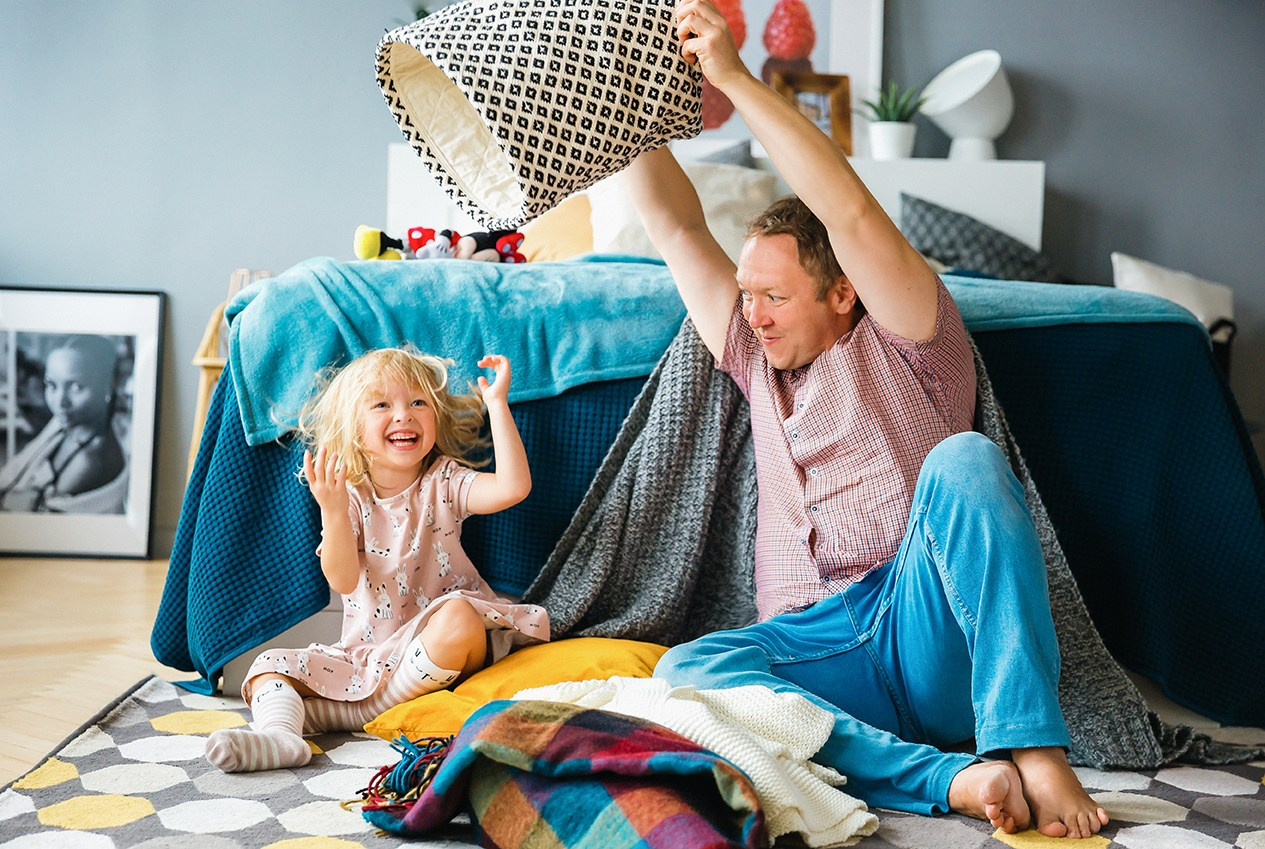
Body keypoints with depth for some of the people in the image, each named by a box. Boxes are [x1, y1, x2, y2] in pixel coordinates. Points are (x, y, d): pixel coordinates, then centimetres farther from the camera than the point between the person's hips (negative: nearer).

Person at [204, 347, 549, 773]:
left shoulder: (444, 482, 1)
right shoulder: (350, 498, 2)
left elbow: (514, 486, -19)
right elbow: (343, 580, -12)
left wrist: (497, 403, -18)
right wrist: (332, 511, -28)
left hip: (437, 657, -3)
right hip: (365, 655, 3)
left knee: (458, 616, -34)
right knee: (271, 665, -9)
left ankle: (363, 711, -22)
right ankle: (279, 731, -39)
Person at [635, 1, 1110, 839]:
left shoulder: (906, 347, 7)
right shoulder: (760, 360, 22)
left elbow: (853, 214, -9)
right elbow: (676, 226, 18)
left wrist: (735, 78, -9)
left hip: (927, 634, -3)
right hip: (819, 650, 4)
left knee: (963, 458, -31)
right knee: (687, 667, -28)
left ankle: (1036, 752, -38)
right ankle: (951, 778, -40)